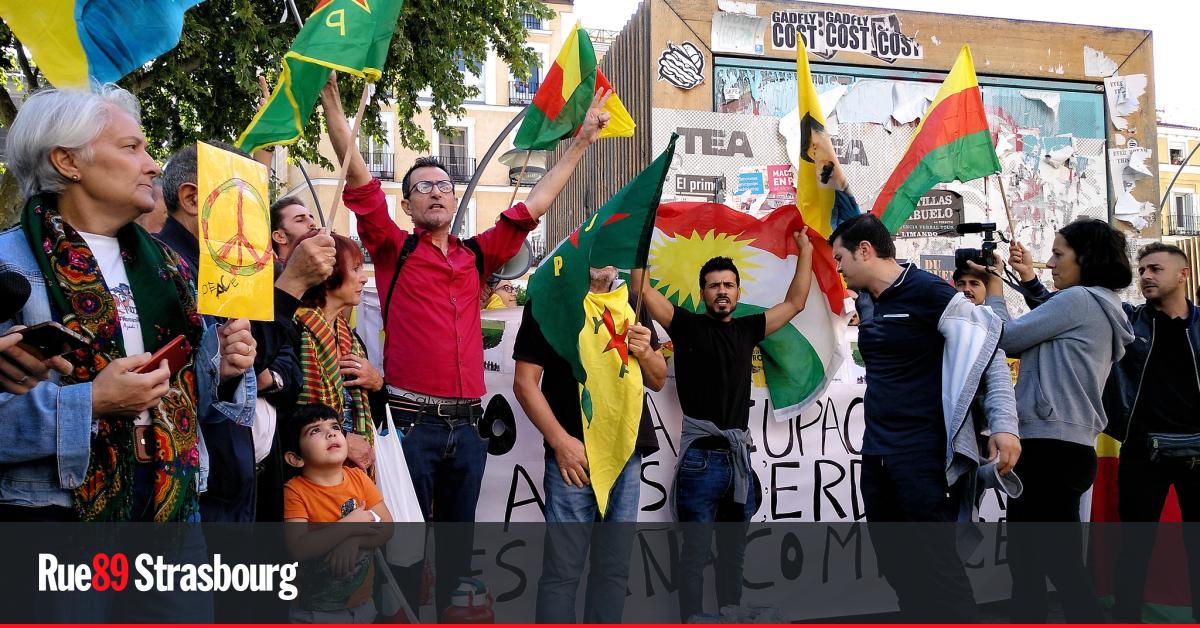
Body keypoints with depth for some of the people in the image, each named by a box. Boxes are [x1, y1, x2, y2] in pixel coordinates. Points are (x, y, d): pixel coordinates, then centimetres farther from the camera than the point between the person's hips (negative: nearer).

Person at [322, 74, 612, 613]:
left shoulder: (476, 256, 12)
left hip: (467, 425, 4)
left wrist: (582, 140, 21)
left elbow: (534, 204, 18)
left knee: (457, 543, 15)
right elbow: (357, 176, -4)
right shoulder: (394, 250, 3)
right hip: (412, 421, -4)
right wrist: (331, 97, -9)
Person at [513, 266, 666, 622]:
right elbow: (525, 382, -7)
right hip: (574, 456, -5)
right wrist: (561, 441, -15)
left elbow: (658, 381, 15)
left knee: (614, 568, 13)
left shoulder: (631, 305, 12)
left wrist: (645, 353, -6)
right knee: (562, 571, -3)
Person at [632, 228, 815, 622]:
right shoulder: (688, 325, 1)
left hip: (740, 459, 5)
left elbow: (794, 303, 21)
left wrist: (805, 251, 21)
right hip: (701, 459, -5)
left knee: (733, 554, 15)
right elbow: (642, 291, -9)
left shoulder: (747, 329, 14)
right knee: (695, 555, 0)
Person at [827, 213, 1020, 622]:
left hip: (923, 456, -9)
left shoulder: (927, 291, -12)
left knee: (937, 566, -5)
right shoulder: (869, 299, 11)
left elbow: (987, 344, -13)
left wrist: (1004, 424, -19)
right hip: (876, 454, 9)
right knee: (897, 565, 14)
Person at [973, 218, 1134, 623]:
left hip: (1052, 448, -10)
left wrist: (994, 287, 8)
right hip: (1063, 447, 10)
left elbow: (1007, 337, -7)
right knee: (1025, 558, 14)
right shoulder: (1102, 311, 21)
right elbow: (1025, 341, 18)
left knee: (1061, 565, -7)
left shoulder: (1079, 300, -10)